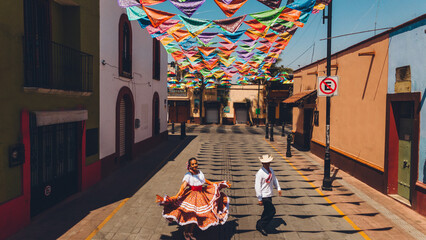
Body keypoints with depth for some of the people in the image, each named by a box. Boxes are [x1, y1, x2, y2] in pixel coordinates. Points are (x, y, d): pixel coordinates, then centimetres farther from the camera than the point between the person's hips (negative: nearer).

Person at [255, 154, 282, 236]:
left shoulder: (271, 170, 5)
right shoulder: (260, 173, -20)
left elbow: (274, 179, 22)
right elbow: (257, 186, -19)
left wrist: (278, 188, 12)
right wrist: (259, 199, -17)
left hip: (269, 195, 8)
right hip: (264, 196, -8)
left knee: (267, 212, 15)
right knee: (272, 211, -7)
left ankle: (259, 226, 30)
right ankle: (261, 226, 6)